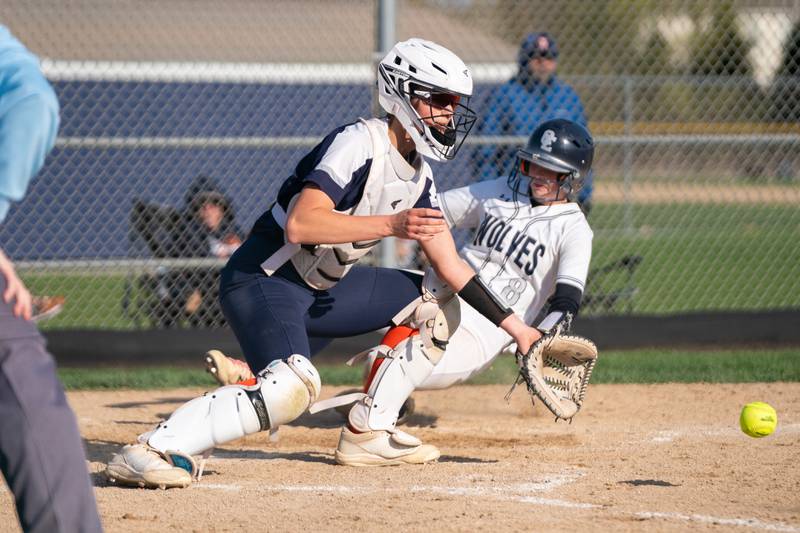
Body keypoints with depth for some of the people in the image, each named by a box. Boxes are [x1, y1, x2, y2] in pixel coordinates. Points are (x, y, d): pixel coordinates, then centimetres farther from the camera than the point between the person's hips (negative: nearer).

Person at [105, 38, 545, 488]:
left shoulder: (419, 176, 9)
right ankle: (151, 451, -35)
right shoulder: (358, 143, -19)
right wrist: (391, 225, -37)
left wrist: (512, 324, 7)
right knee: (293, 386, -34)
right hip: (264, 279, -10)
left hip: (321, 288, 10)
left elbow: (450, 266, 13)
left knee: (436, 300, 11)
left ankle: (369, 433, 11)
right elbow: (301, 224, -32)